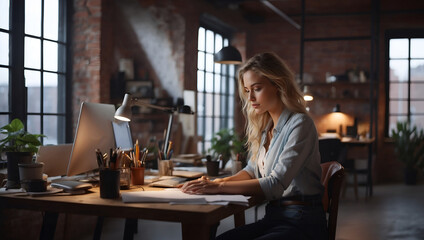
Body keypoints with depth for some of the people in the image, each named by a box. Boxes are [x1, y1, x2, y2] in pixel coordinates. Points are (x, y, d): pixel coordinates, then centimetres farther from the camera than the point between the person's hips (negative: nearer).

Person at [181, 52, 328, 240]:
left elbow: (276, 184, -21)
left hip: (301, 224, -7)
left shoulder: (300, 124, -13)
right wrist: (220, 181, -1)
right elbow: (253, 170, 19)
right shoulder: (265, 127, 12)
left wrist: (219, 187, -21)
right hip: (273, 217, 7)